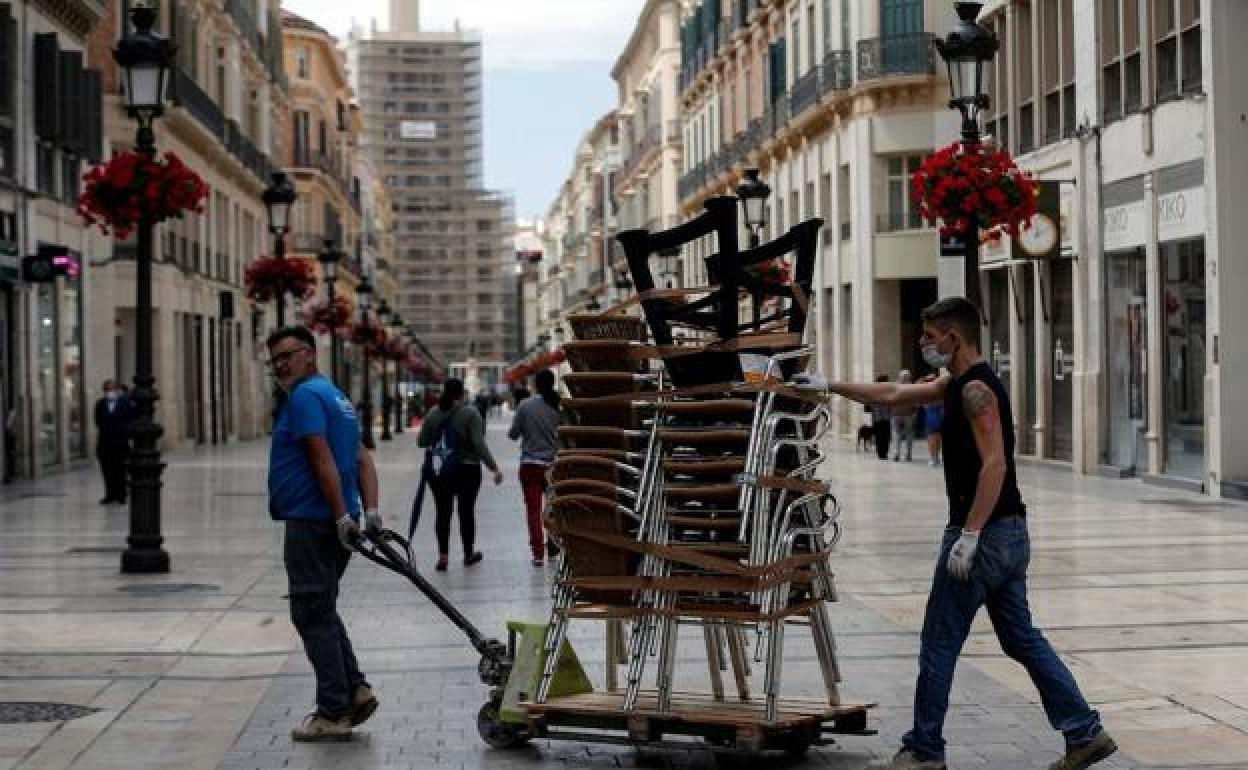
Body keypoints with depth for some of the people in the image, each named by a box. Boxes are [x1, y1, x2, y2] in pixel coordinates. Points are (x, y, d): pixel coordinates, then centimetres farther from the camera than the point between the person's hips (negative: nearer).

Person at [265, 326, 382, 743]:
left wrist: (342, 517, -22)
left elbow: (323, 461, -21)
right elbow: (363, 460, 15)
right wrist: (371, 512, 7)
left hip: (311, 523, -10)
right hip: (334, 522, 10)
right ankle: (355, 690, 12)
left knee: (313, 615, -4)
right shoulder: (336, 396, 19)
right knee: (322, 611, 19)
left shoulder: (306, 395, -12)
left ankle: (334, 712, -2)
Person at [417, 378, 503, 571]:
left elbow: (421, 441, 4)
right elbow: (479, 444, -19)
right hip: (466, 470, -2)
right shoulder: (470, 414, -11)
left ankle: (443, 555, -4)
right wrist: (494, 468, -19)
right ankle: (469, 553, 21)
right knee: (466, 511, 10)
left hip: (438, 472, 3)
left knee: (443, 512, 6)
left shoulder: (433, 414, 0)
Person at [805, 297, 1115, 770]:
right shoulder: (956, 383, 16)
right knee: (1022, 640, 12)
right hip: (1010, 534, 10)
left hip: (985, 534, -10)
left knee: (939, 644, 0)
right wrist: (830, 386, 26)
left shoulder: (976, 389, -15)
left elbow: (995, 465, -23)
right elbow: (894, 395, 26)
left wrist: (969, 535, -25)